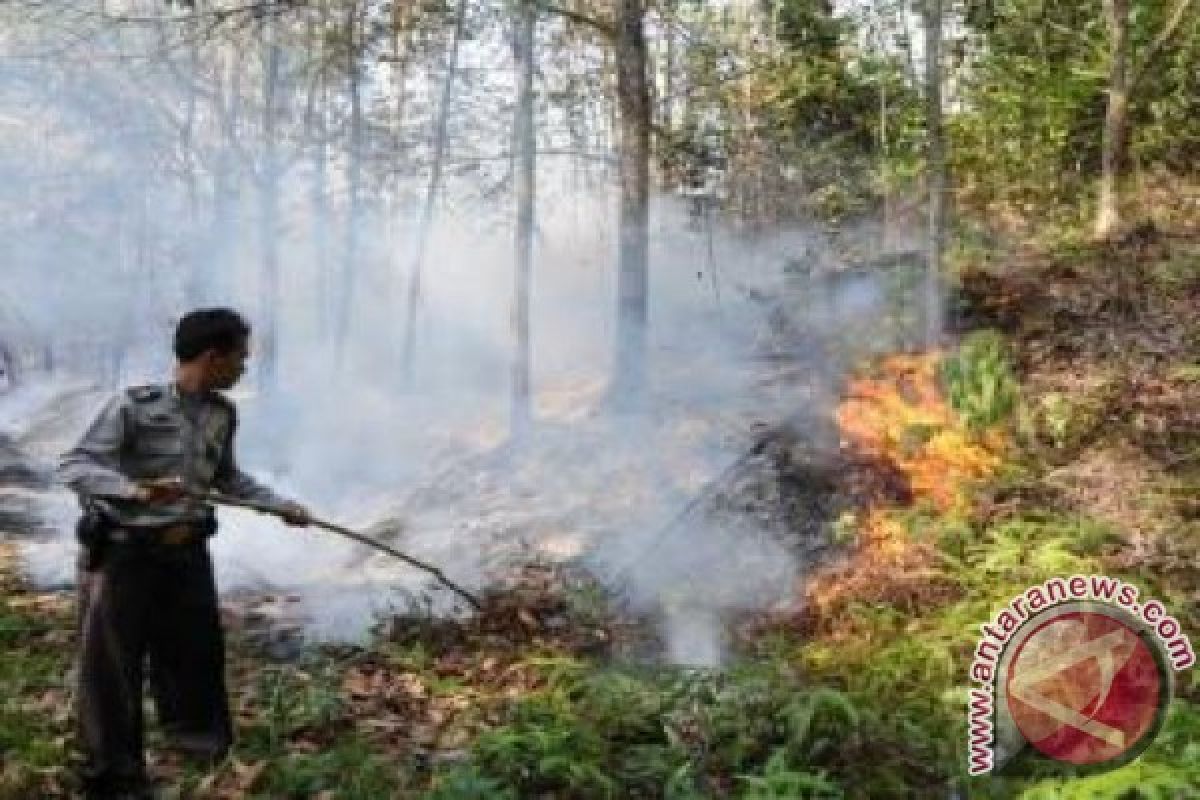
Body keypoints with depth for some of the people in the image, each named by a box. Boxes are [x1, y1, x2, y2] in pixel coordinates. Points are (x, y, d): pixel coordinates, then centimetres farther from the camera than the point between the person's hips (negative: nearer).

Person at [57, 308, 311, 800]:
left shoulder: (222, 414, 3)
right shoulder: (134, 406, -18)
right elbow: (72, 467, -21)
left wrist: (280, 505, 16)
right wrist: (137, 489, -36)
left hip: (186, 551, 6)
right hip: (124, 553, -6)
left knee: (197, 648, 17)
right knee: (111, 667, 3)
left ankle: (195, 733, 40)